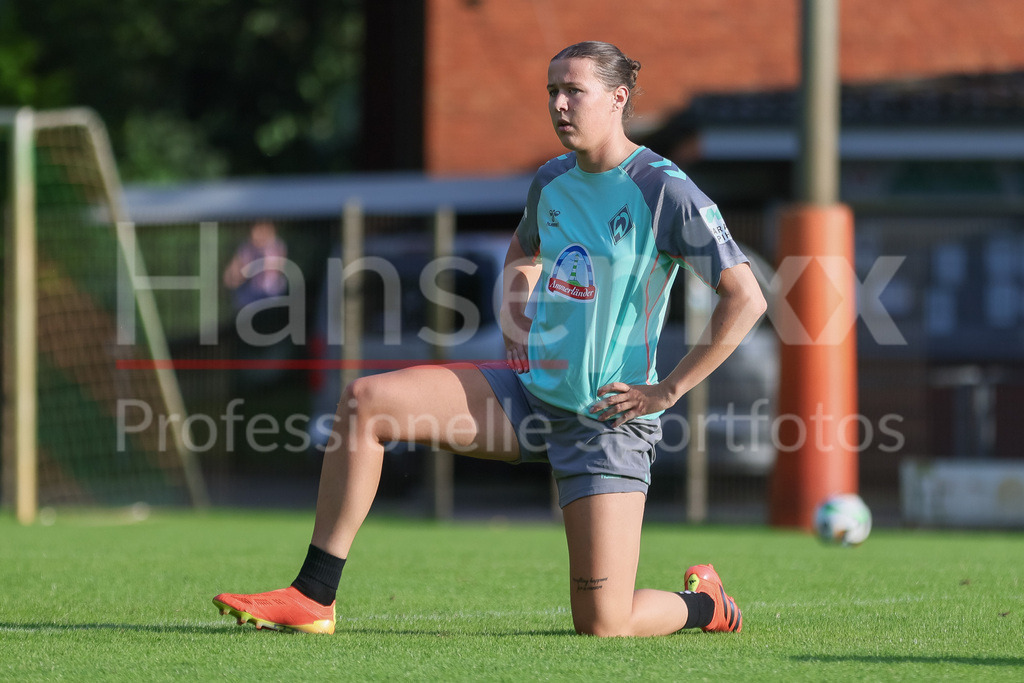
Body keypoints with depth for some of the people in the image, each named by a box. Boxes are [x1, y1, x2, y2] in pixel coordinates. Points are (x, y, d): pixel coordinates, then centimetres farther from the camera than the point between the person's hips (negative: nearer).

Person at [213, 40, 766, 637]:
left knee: (602, 625, -10)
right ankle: (312, 599, -9)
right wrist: (517, 341, 14)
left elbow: (747, 300, -15)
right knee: (365, 400, -11)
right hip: (531, 394, 6)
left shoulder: (665, 191, -14)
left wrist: (669, 390, -15)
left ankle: (705, 604, 26)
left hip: (606, 419, -6)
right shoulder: (553, 181, 7)